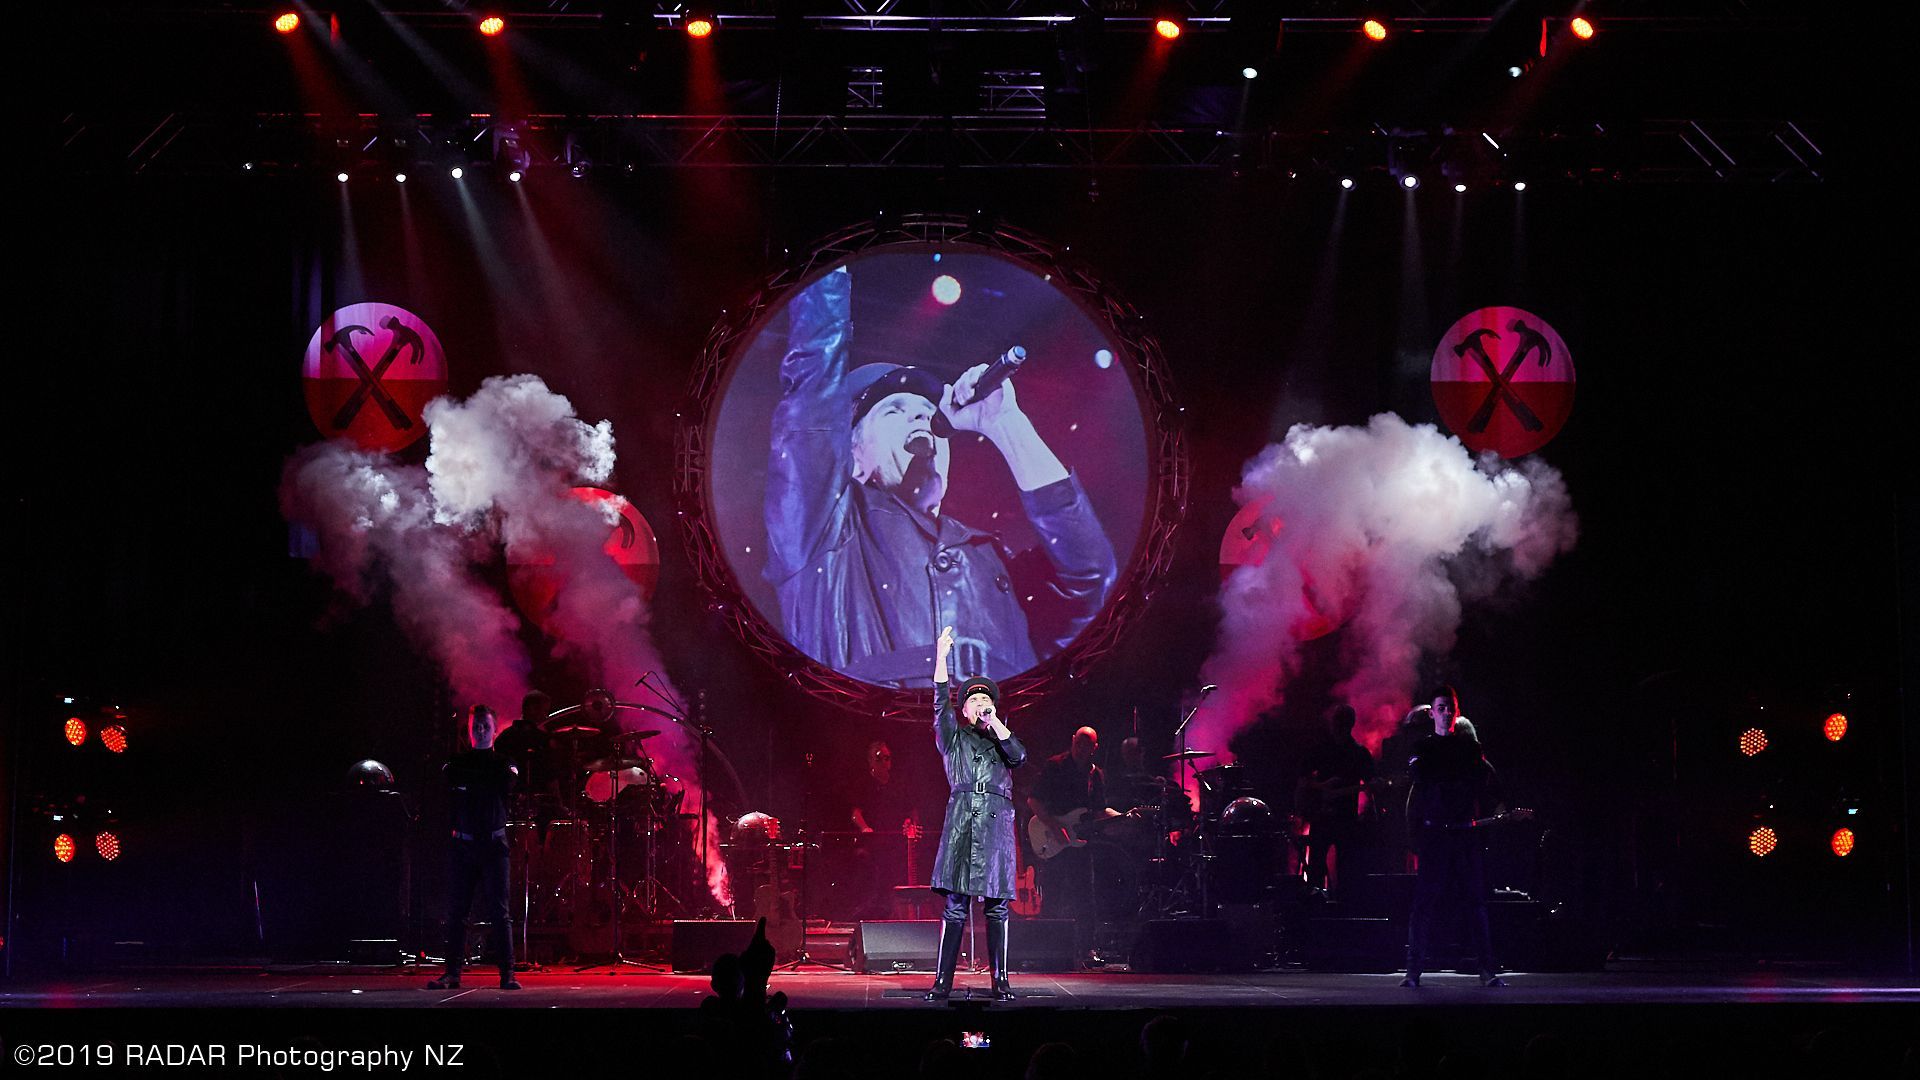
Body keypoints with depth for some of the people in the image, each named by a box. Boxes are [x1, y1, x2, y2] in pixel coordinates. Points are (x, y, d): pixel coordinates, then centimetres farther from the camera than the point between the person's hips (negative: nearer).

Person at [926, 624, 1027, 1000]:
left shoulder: (1001, 740, 22)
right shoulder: (953, 738, 16)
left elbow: (1019, 755, 1)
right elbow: (940, 704, 3)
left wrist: (994, 722, 1)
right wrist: (941, 656, -5)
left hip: (996, 825, 2)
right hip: (961, 822, -1)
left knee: (996, 907, -1)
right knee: (955, 906, -7)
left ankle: (1000, 981, 0)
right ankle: (943, 981, -8)